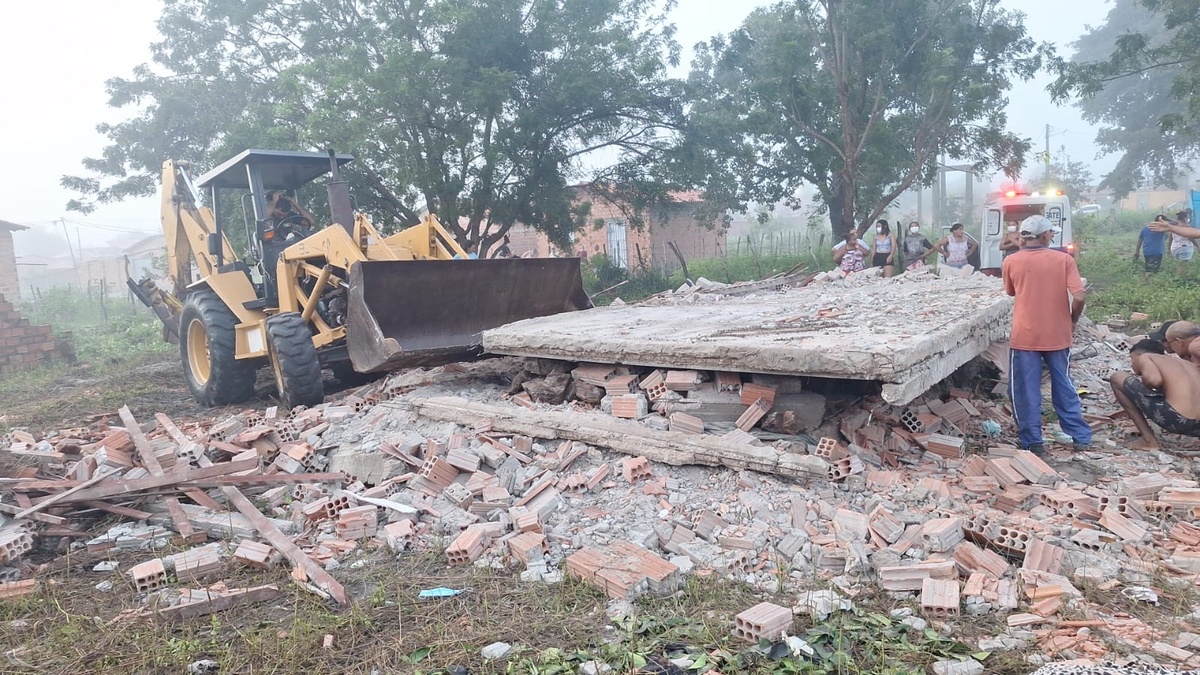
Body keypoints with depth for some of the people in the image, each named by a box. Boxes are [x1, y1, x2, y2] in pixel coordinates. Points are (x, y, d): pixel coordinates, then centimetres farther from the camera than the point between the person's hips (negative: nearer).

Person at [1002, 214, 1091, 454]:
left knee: (1026, 390, 6)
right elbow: (1078, 297, -11)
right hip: (1058, 335, 2)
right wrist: (1073, 321, 4)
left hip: (1024, 336, -2)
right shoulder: (1064, 259, -5)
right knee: (1063, 385, 17)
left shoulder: (1011, 262, -4)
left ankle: (1033, 441, 9)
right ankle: (1081, 436, 25)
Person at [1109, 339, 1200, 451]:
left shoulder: (1144, 357, 9)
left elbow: (1154, 380, -12)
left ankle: (1149, 441, 6)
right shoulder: (1189, 365, 28)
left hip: (1175, 420, -7)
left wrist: (1140, 382, 11)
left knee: (1117, 378, 9)